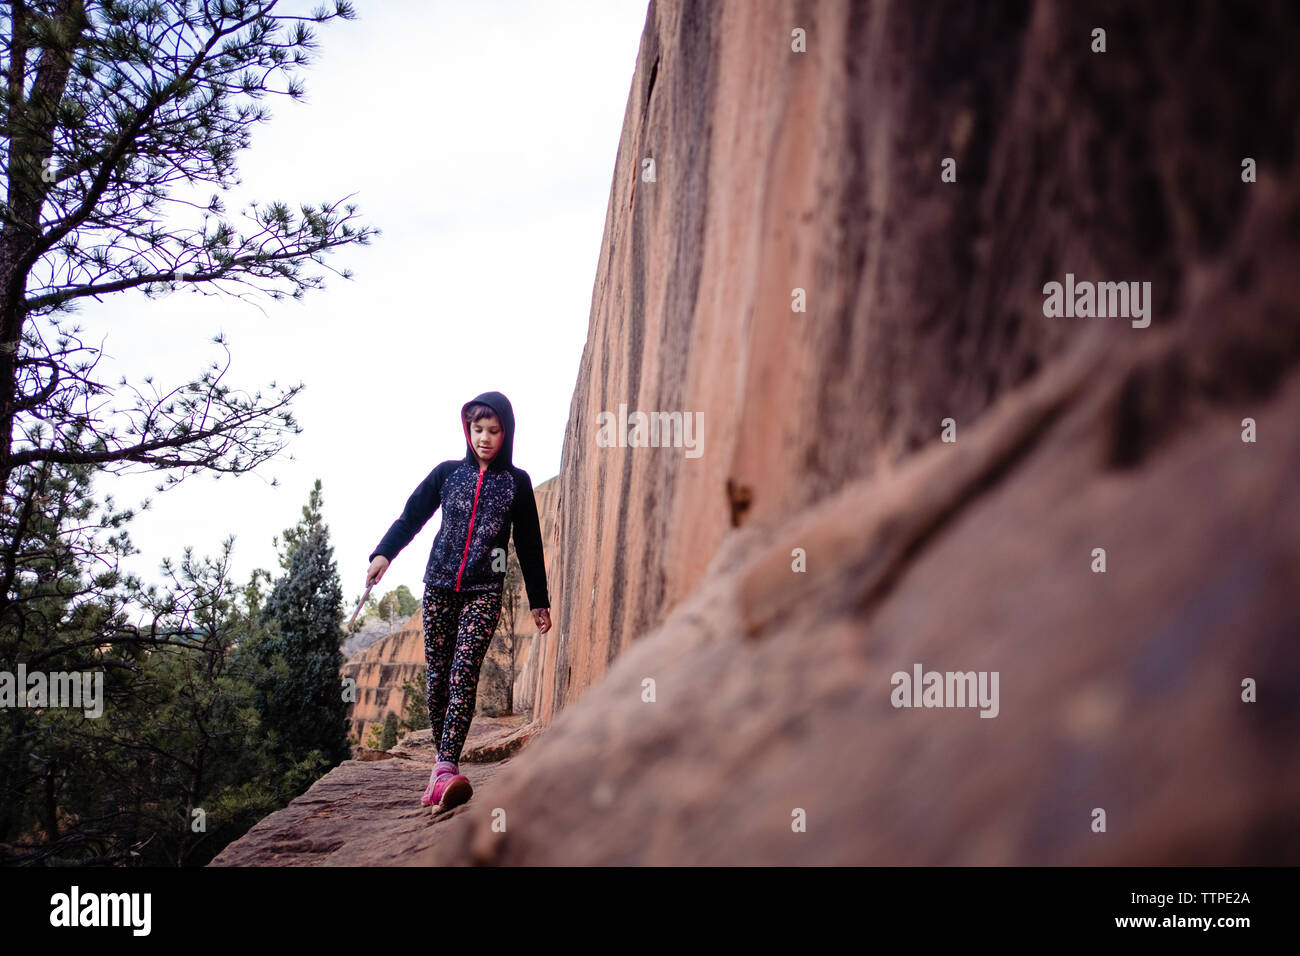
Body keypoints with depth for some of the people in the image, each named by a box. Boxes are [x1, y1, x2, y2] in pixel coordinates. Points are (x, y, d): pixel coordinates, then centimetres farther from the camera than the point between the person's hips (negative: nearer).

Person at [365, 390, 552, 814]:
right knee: (437, 676, 0)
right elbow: (412, 516, 8)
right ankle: (442, 763, 12)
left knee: (464, 672, -18)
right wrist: (384, 553, -10)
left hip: (485, 591, -2)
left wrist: (539, 601, 12)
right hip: (439, 587, 2)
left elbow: (529, 545, 11)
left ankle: (446, 768, -29)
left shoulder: (516, 482, 8)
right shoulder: (448, 472, 10)